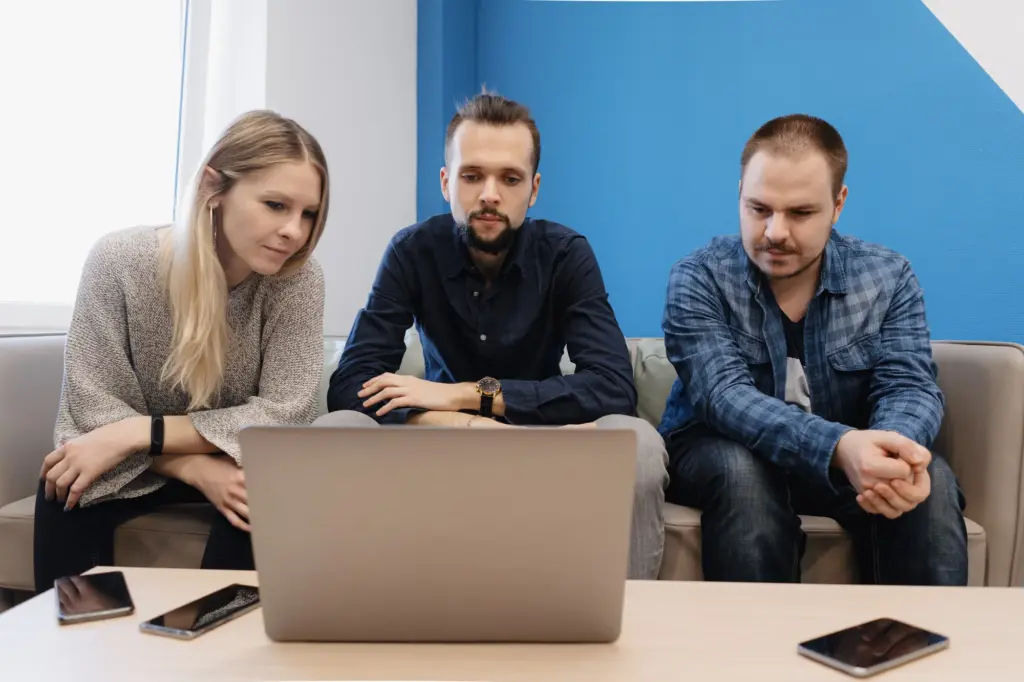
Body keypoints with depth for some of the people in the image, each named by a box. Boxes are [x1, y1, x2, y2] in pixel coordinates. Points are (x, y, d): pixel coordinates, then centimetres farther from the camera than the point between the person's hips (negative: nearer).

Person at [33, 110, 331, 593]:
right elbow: (93, 410, -18)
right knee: (66, 488, -30)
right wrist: (198, 470, -34)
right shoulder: (118, 260, -20)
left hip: (235, 463, 0)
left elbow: (285, 413, -23)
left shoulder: (298, 280, -19)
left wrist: (139, 433, -30)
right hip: (134, 466, 0)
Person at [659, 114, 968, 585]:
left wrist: (896, 448, -40)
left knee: (931, 479, -27)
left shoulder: (888, 278, -4)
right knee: (744, 471, -35)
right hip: (719, 455, -2)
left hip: (846, 457, 2)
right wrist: (839, 447, -47)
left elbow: (910, 387, -14)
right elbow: (725, 395, -28)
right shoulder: (698, 279, -14)